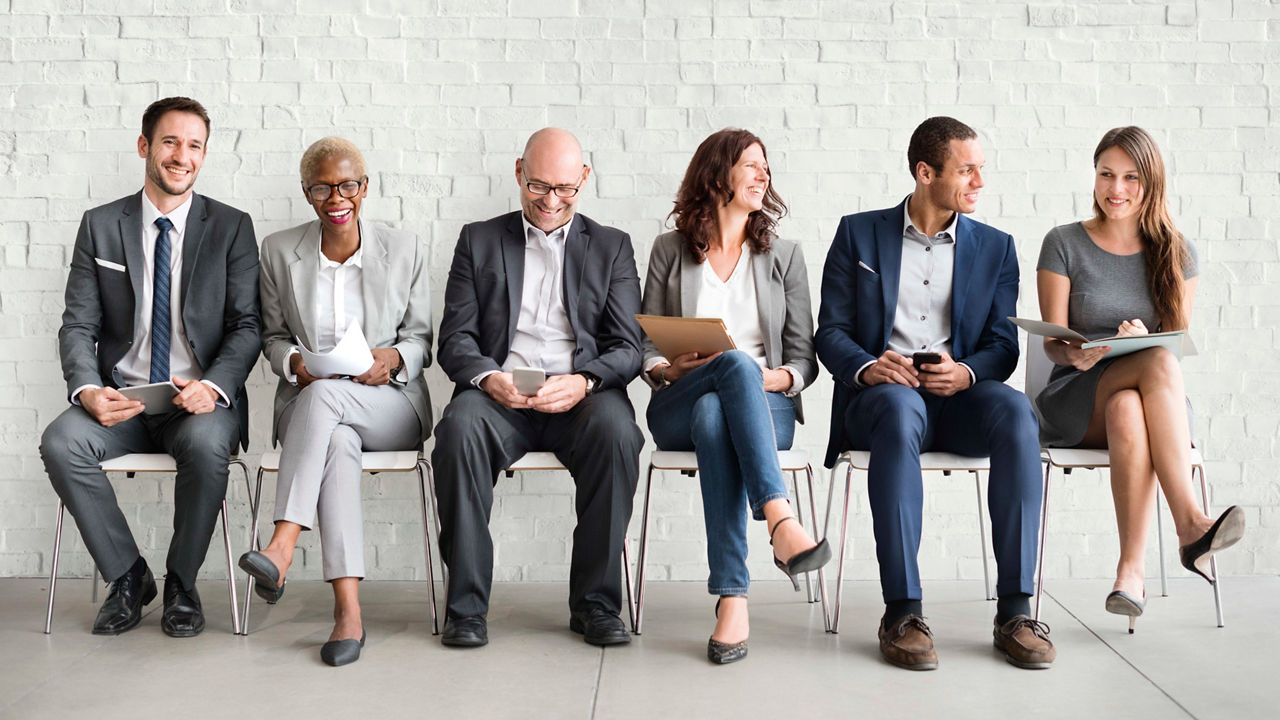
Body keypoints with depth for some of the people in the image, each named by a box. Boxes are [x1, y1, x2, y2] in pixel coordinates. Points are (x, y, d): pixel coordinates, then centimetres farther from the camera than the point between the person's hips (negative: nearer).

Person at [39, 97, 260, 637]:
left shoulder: (231, 228, 4)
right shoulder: (100, 226, 9)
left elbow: (247, 325, -1)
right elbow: (78, 325, 5)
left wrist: (213, 386, -20)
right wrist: (88, 389, -16)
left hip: (201, 399, -2)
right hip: (121, 397, 2)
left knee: (206, 444, -35)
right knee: (60, 443, -27)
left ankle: (181, 582, -9)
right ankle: (128, 576, -6)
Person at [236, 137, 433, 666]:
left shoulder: (404, 249, 7)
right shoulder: (279, 251, 10)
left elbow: (421, 339, 9)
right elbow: (273, 337, 15)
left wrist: (395, 357, -14)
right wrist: (294, 363, -8)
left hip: (389, 404, -1)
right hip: (308, 402, 1)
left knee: (325, 394, -36)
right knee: (338, 442, -36)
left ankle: (281, 548, -41)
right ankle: (348, 610, -43)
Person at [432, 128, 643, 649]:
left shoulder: (612, 247, 17)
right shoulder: (479, 240, 18)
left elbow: (628, 348, 7)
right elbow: (455, 338, 9)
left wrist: (583, 382, -15)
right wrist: (488, 377, -14)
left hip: (582, 396, 0)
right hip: (499, 392, 0)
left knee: (617, 430, -33)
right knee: (460, 428, -33)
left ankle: (595, 602, -19)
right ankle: (466, 604, -21)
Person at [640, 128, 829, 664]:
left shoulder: (784, 256, 16)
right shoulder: (669, 250, 14)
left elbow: (805, 358, 10)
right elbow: (648, 347, 10)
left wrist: (778, 378, -13)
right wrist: (671, 370, -13)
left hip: (766, 404, 1)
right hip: (677, 411, 0)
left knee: (715, 417, -37)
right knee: (736, 363, -36)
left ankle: (732, 597, -45)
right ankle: (781, 522, -52)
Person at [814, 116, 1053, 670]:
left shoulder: (995, 248, 16)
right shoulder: (859, 234, 11)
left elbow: (1003, 345, 8)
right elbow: (831, 331, 5)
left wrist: (966, 371, -16)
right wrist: (867, 367, -18)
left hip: (958, 399, 2)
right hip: (881, 396, -2)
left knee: (1014, 409, -33)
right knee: (899, 407, -38)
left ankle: (1015, 610, -28)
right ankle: (902, 613, -35)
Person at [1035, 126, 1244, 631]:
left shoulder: (1175, 252, 9)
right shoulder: (1064, 244, 3)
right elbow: (1052, 340, -1)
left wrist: (1142, 338, -19)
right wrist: (1075, 354, -26)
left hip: (1156, 399, 2)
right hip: (1077, 401, -2)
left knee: (1128, 411, -38)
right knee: (1159, 364, -35)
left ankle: (1131, 569, -39)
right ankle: (1190, 525, -41)